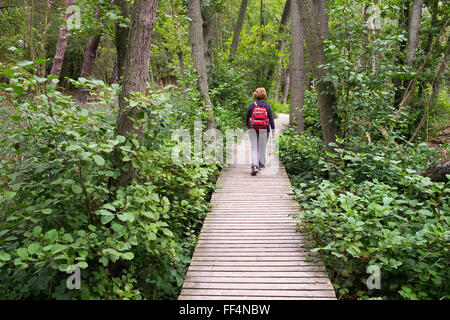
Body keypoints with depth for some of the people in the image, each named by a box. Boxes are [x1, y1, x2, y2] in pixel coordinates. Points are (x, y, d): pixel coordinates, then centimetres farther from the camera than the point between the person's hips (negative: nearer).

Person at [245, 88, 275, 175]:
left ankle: (254, 166, -14)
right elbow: (271, 119, -3)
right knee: (262, 147, 16)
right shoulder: (267, 106, -2)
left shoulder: (252, 105, -2)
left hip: (253, 130, -1)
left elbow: (247, 118, 3)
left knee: (254, 148, 0)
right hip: (264, 130, 1)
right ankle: (261, 164, 30)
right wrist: (273, 130, 2)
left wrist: (248, 127, 19)